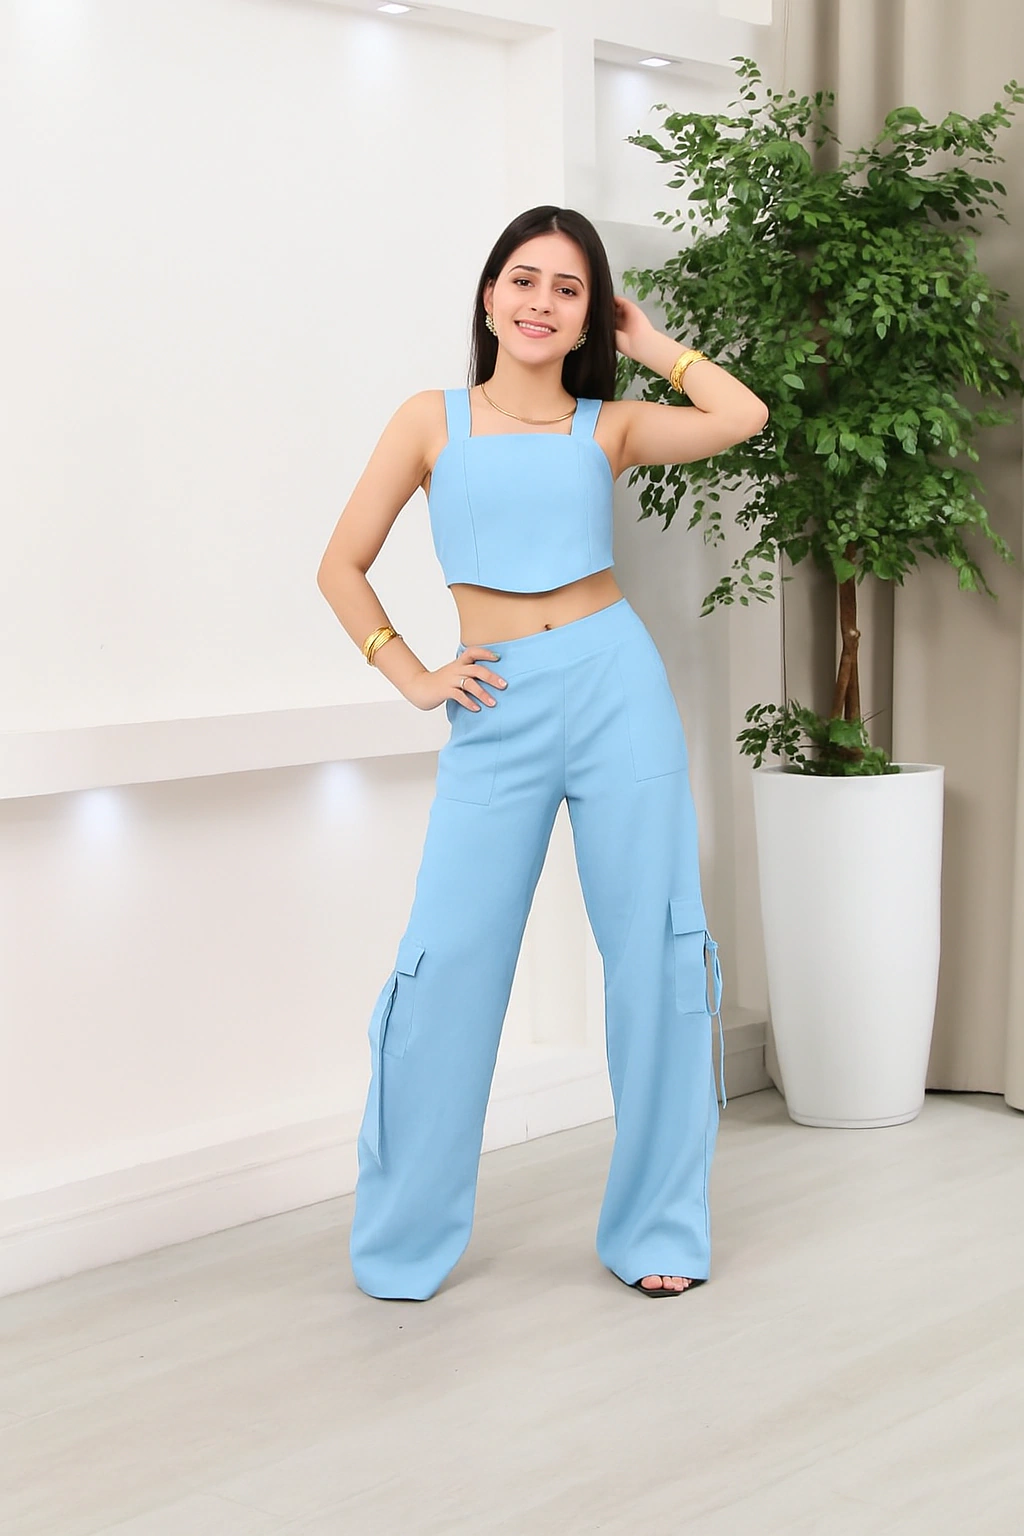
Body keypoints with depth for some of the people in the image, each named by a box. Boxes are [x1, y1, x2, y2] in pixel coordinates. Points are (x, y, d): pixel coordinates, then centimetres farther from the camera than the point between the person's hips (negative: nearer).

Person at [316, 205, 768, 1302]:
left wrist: (647, 340, 7)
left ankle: (656, 1229, 16)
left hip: (617, 690, 1)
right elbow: (342, 566, 11)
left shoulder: (610, 426, 9)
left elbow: (741, 416, -7)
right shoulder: (433, 419, 9)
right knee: (448, 965, -4)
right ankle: (404, 1240, 13)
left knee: (655, 955, 2)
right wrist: (412, 677, 1)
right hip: (498, 717, -1)